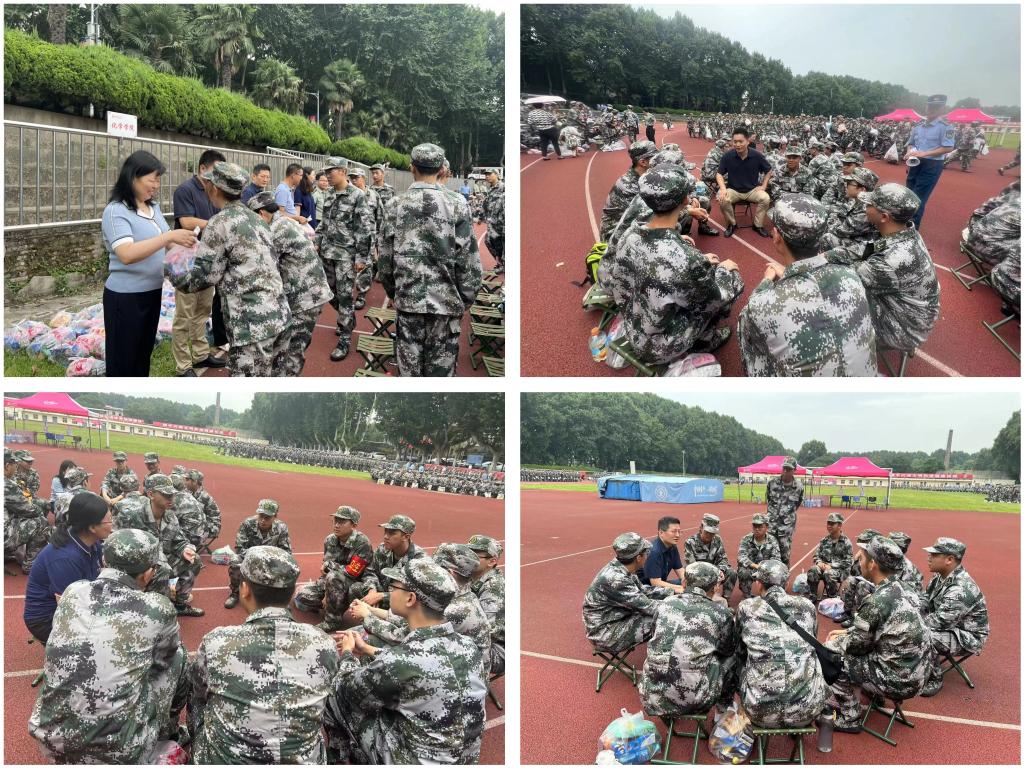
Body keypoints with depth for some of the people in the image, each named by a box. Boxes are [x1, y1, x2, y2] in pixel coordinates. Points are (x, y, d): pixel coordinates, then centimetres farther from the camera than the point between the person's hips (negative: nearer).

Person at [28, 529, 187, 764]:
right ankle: (167, 731, 36)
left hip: (50, 739, 5)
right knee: (176, 655, 13)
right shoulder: (156, 608, -11)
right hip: (117, 752, -4)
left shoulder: (73, 592, -1)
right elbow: (168, 652, 12)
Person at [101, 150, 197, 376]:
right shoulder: (116, 211, -18)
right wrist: (169, 236, -35)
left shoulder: (154, 207, 5)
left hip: (152, 292, 7)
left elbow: (161, 244, 15)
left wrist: (182, 244, -6)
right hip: (125, 297, -7)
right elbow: (127, 254, -31)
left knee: (143, 353, 19)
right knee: (124, 360, 5)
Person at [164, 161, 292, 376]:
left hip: (253, 321, -8)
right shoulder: (256, 218, 16)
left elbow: (205, 275, -5)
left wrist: (172, 275, 13)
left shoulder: (220, 223, -7)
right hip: (279, 313, 8)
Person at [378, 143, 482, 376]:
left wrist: (392, 292, 18)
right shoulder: (457, 206, -8)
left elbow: (385, 258, 3)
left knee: (408, 368, 10)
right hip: (446, 302, -2)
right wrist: (466, 300, 4)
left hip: (407, 299, 2)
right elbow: (468, 262, -7)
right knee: (441, 368, 5)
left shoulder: (396, 205, -1)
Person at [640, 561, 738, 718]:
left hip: (653, 695, 3)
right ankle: (724, 707, 39)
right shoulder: (720, 612, 0)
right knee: (731, 658, 21)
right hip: (695, 699, -3)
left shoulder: (666, 604, 8)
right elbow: (728, 650, 16)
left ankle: (666, 712, 36)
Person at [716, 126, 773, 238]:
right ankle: (732, 224, -4)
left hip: (753, 189, 1)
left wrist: (764, 185, -3)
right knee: (723, 200, -30)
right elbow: (719, 174, -2)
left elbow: (768, 171, 7)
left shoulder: (757, 156, -10)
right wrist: (723, 188, -19)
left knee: (766, 198, -26)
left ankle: (758, 225, -2)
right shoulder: (727, 156, -12)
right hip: (733, 190, -1)